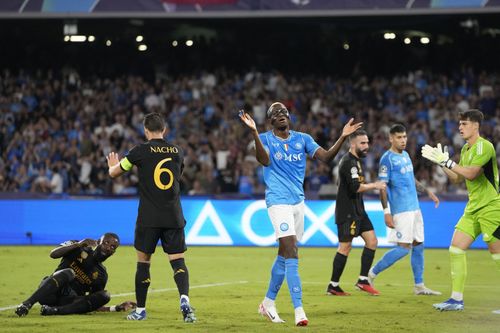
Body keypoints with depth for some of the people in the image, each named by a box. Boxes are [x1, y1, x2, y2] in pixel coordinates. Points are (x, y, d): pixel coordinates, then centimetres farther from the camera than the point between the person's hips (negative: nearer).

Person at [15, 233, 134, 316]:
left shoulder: (101, 276, 16)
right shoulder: (79, 250, 7)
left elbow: (92, 305, 17)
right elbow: (53, 254, -10)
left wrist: (117, 308, 5)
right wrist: (78, 244, -19)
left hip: (67, 302, 3)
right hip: (49, 293, -3)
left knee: (103, 296, -20)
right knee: (67, 273, -34)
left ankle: (53, 310, -35)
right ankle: (27, 304, -44)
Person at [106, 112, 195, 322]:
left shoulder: (141, 151, -4)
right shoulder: (177, 152, 8)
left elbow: (114, 173, 7)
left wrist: (113, 165, 31)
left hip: (149, 218, -2)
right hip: (174, 216, 2)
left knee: (143, 261, 9)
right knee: (178, 261, 1)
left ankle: (140, 310, 14)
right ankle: (184, 299, -24)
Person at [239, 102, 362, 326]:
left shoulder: (302, 139, 10)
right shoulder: (265, 139, -2)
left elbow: (326, 157, 0)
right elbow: (264, 160, -23)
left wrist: (343, 137, -12)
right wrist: (254, 132, -35)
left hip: (298, 200, 6)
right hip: (278, 201, -6)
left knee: (284, 255, 14)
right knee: (292, 255, -16)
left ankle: (268, 303, 30)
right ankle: (298, 310, -20)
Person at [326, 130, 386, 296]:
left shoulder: (355, 160, 16)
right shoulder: (348, 162, -17)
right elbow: (356, 187, -25)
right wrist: (374, 185, -14)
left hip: (357, 210, 10)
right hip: (347, 212, -10)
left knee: (372, 241, 4)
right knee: (345, 247, -6)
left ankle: (363, 280, 8)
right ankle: (333, 286, 1)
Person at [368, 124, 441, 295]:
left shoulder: (405, 155, 15)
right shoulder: (387, 159, -11)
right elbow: (382, 186, -14)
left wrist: (428, 192, 21)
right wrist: (386, 212, -19)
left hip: (414, 208, 8)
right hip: (401, 209, -8)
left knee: (418, 246, 7)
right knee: (404, 248, -12)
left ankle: (419, 286, 12)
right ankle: (372, 274, -2)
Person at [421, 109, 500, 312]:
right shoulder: (465, 149, 13)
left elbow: (471, 174, -24)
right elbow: (457, 179, 18)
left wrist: (446, 160, -20)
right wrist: (442, 163, 6)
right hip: (473, 208, 9)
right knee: (456, 249, 0)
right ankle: (457, 299, 3)